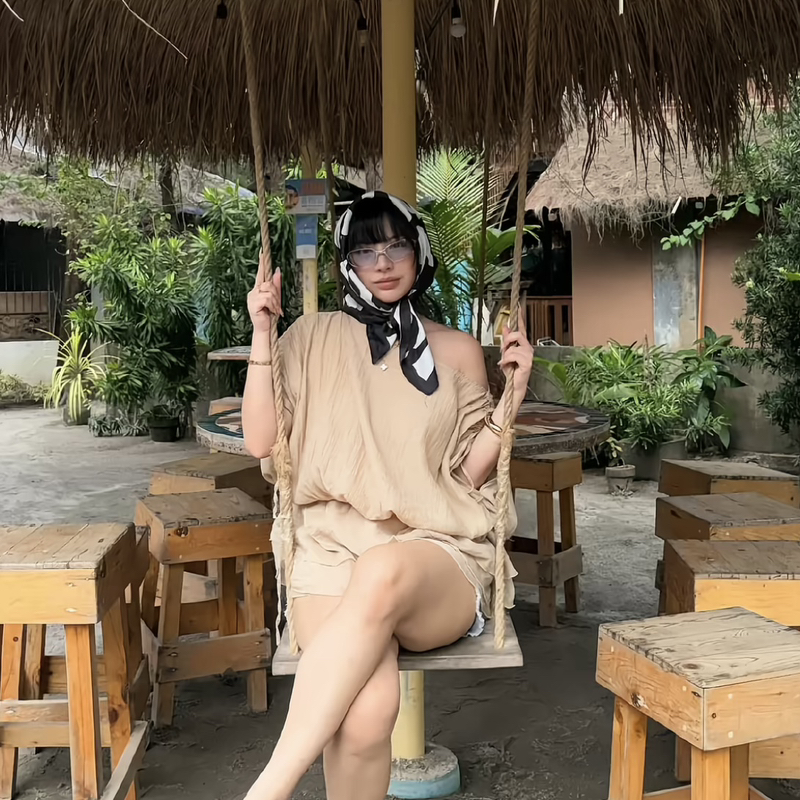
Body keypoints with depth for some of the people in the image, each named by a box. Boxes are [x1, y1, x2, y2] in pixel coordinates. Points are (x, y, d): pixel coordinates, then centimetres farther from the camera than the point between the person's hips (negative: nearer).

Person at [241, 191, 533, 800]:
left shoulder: (457, 350, 15)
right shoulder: (316, 337, 13)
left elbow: (470, 471, 13)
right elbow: (261, 443, 5)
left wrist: (512, 396, -1)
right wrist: (261, 337, 0)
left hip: (436, 551, 1)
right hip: (333, 547, -1)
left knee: (382, 572, -40)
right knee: (368, 709, -35)